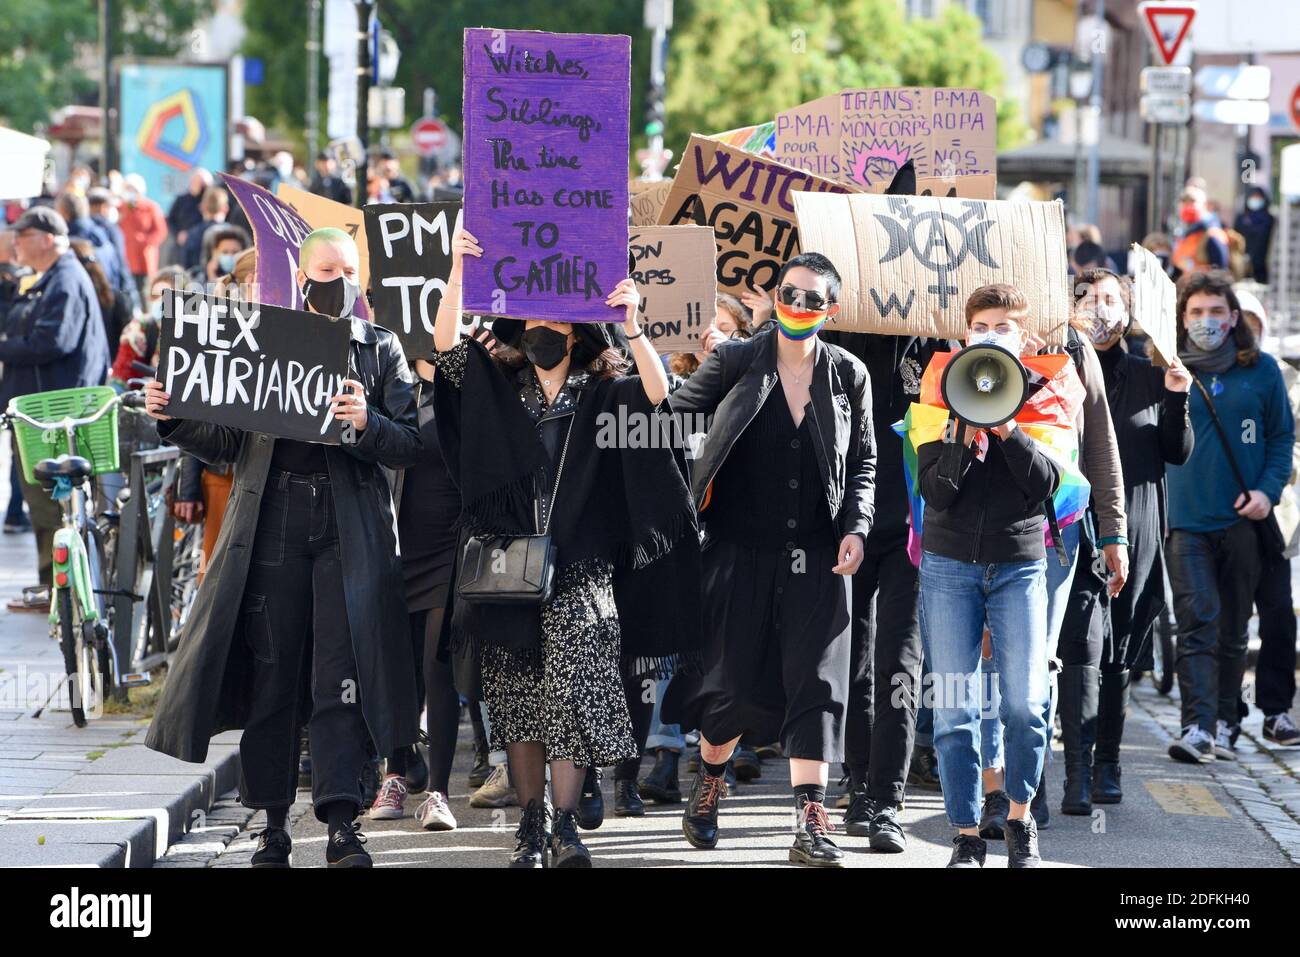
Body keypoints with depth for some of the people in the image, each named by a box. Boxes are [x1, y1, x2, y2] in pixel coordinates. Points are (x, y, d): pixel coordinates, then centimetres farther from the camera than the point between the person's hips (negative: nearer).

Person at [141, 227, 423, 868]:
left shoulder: (380, 349, 9)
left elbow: (409, 447, 2)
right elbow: (225, 443, 12)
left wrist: (368, 424, -17)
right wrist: (172, 419, -5)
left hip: (350, 527, -1)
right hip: (271, 521, 1)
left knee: (341, 674, -8)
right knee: (268, 675, 2)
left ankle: (341, 821, -9)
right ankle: (272, 823, 9)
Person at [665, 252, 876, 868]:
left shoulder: (848, 376, 5)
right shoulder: (734, 362, 0)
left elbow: (863, 463, 10)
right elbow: (673, 419, 6)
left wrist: (855, 527, -2)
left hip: (817, 556, 1)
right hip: (741, 549, -1)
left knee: (816, 682, -7)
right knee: (735, 681, 3)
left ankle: (811, 825, -8)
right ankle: (708, 782, 32)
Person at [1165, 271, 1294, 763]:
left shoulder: (1261, 370, 4)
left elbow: (1282, 436, 9)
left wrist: (1268, 489, -4)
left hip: (1242, 520, 1)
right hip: (1187, 519, -1)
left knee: (1233, 629, 9)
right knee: (1197, 622, -13)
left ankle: (1225, 724, 19)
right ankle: (1196, 727, -21)